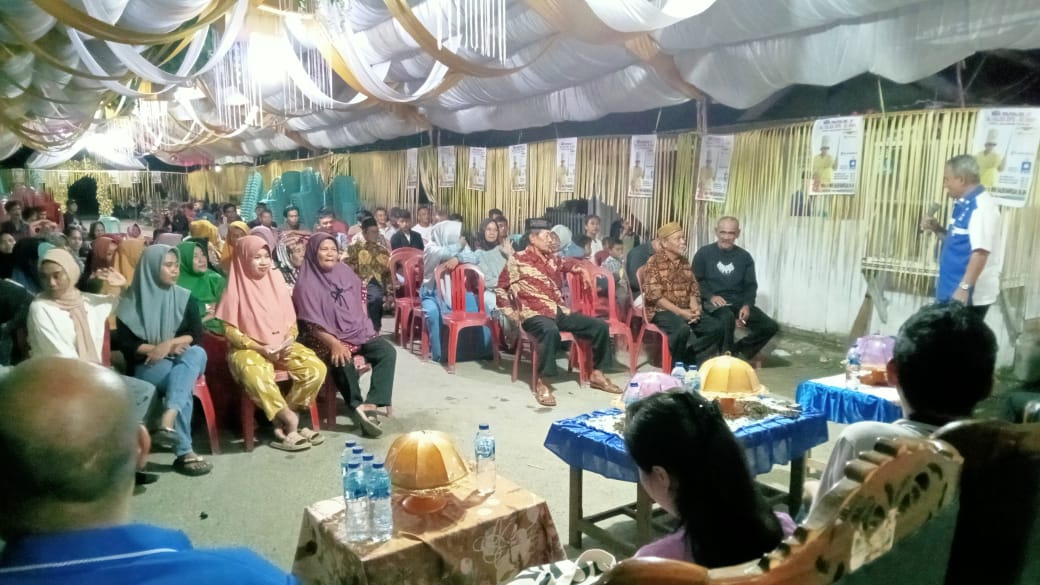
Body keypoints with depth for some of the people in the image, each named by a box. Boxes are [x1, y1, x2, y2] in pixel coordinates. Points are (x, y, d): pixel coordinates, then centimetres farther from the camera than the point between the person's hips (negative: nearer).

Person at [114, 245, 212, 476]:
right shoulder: (131, 301, 2)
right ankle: (184, 452, -36)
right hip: (146, 366, -3)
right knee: (183, 381, -34)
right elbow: (124, 342, -2)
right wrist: (155, 349, -16)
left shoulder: (184, 297, 10)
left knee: (197, 353, -34)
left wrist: (170, 344, -16)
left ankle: (167, 422, -49)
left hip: (182, 361, 3)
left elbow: (196, 334, 2)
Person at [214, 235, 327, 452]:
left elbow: (291, 321, 11)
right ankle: (290, 420, -18)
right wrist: (259, 348, -17)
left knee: (316, 368, -20)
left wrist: (289, 342, -10)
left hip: (282, 347, 5)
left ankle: (281, 421, -8)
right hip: (249, 349, -5)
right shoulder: (236, 288, -5)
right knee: (257, 377, -38)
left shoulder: (277, 283, 8)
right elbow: (230, 330, -7)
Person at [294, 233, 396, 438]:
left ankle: (370, 404, -28)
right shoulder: (307, 285, -8)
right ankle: (357, 407, -24)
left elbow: (360, 300, 21)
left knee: (388, 352, -18)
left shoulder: (345, 272, 8)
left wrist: (366, 326, 10)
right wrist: (334, 344, -26)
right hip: (327, 338, -5)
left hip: (358, 331, 6)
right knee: (343, 362, -36)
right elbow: (312, 324, -14)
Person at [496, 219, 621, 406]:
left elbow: (567, 264, 40)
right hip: (534, 315, -7)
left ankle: (596, 374, 13)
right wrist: (510, 312, -4)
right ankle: (541, 383, -30)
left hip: (560, 312, 7)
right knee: (551, 331, -42)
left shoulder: (552, 259, 17)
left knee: (600, 327, -1)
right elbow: (501, 288, 2)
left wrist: (581, 270, 23)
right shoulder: (517, 260, -3)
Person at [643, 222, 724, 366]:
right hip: (661, 311, -7)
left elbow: (693, 289, 15)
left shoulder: (685, 262, 15)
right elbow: (653, 295, -14)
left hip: (686, 311, 7)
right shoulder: (654, 262, -6)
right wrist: (679, 312, -19)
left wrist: (695, 309, -7)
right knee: (682, 329, -35)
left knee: (716, 327, -12)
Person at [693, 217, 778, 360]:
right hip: (713, 302, -4)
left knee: (771, 326, -12)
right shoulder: (704, 253, 1)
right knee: (727, 317, -39)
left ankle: (738, 350, 7)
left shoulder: (744, 257, 11)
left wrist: (747, 305, -10)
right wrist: (711, 296, -19)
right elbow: (696, 281, -1)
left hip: (739, 302, 5)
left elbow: (751, 285, 9)